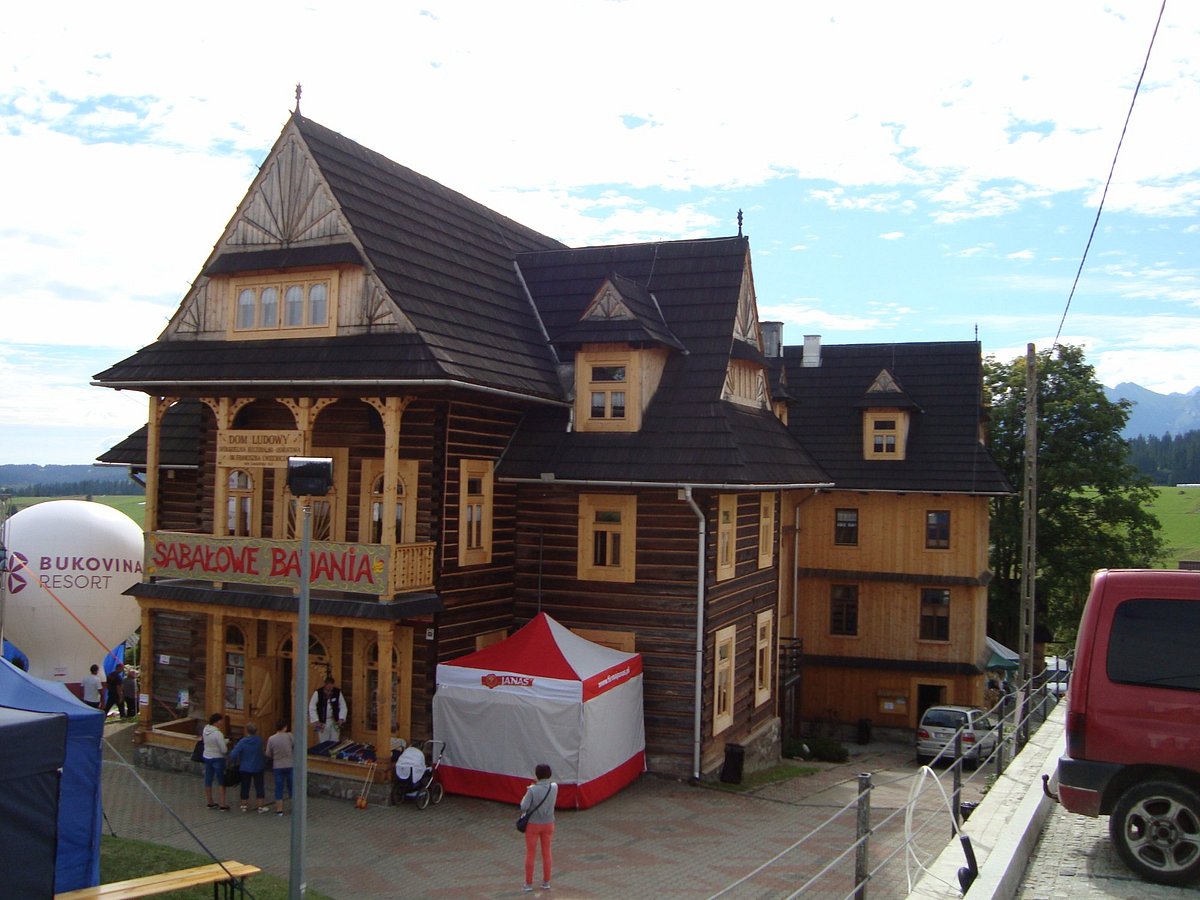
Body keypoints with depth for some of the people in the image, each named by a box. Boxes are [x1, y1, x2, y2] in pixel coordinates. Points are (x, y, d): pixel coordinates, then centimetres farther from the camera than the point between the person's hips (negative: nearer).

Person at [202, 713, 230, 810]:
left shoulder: (205, 729, -3)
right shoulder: (218, 733, -25)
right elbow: (224, 750, -21)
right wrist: (227, 746, -1)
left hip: (207, 757, 7)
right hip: (217, 758, -7)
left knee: (208, 781, 15)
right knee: (221, 782, 4)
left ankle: (210, 803, 28)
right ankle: (222, 805, 6)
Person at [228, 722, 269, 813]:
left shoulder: (242, 742, -15)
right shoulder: (259, 740, -9)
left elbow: (233, 755, -19)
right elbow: (263, 753, 3)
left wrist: (233, 763, -2)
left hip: (245, 768, 0)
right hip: (258, 768, 1)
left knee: (245, 788, 12)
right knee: (259, 787, 8)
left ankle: (244, 805, 21)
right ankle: (260, 806, 12)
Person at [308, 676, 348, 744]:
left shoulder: (338, 693, -8)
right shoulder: (318, 693, -15)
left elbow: (343, 707, -1)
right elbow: (312, 708, -9)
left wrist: (341, 719, -14)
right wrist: (316, 721, -14)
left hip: (334, 722, 2)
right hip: (322, 722, -2)